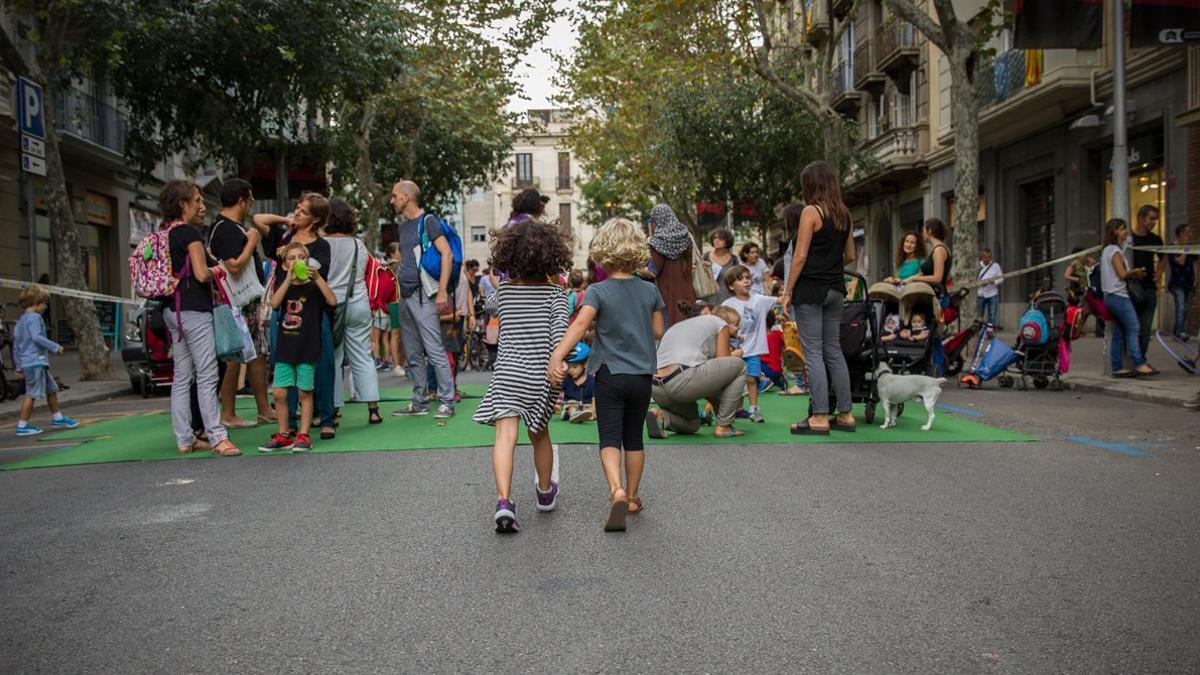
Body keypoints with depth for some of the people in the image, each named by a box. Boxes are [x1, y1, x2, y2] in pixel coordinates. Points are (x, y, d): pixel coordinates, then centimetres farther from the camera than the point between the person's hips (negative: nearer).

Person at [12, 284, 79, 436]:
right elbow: (37, 337, -25)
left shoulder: (21, 319, 19)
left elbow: (16, 344, 21)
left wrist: (19, 365, 23)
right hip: (35, 362, -10)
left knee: (51, 389, 19)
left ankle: (57, 418, 29)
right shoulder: (34, 317, -11)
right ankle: (22, 426, -5)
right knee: (32, 394, -7)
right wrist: (55, 347, -19)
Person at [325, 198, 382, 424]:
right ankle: (373, 408, 5)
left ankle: (333, 410, 6)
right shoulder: (359, 245, 7)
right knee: (363, 357, 6)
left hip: (331, 304, -3)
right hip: (358, 303, 3)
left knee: (332, 358, 4)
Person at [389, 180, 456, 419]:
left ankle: (446, 402, -5)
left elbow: (447, 254, -13)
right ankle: (419, 402, 17)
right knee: (413, 355, 11)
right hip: (406, 296, 9)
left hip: (423, 296, -8)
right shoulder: (404, 226, 19)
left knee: (435, 351, -9)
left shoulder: (427, 221, -5)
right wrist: (401, 292, 16)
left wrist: (442, 291, -20)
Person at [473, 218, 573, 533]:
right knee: (539, 435, 19)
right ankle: (545, 493, 38)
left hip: (507, 371, 0)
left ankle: (503, 499, -26)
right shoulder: (554, 293, -3)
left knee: (506, 434, -9)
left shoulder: (503, 291, 4)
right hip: (539, 373, 0)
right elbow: (559, 331, -13)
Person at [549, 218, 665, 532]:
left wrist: (557, 356, -32)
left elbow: (580, 324, -24)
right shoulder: (650, 291, 2)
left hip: (610, 374, -3)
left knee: (610, 439, -1)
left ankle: (617, 490, -25)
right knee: (634, 438, 16)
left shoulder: (598, 291, -8)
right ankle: (632, 496, 27)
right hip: (642, 376, 3)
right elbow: (658, 332, 9)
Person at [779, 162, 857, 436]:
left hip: (810, 289, -7)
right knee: (834, 351, 12)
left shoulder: (811, 212, -10)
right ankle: (845, 413, 14)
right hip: (835, 289, 7)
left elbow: (800, 256, -13)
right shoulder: (844, 214, 11)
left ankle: (820, 417, -4)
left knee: (813, 352, -4)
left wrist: (788, 291, -9)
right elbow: (850, 255, 15)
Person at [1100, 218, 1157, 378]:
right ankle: (1139, 364, -15)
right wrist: (1135, 272, 2)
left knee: (1118, 333, 7)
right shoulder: (1115, 250, -10)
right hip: (1119, 295, -10)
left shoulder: (1107, 250, 19)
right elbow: (1122, 274, -15)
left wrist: (1133, 273, 4)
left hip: (1110, 296, 10)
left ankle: (1118, 367, 7)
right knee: (1133, 329, -11)